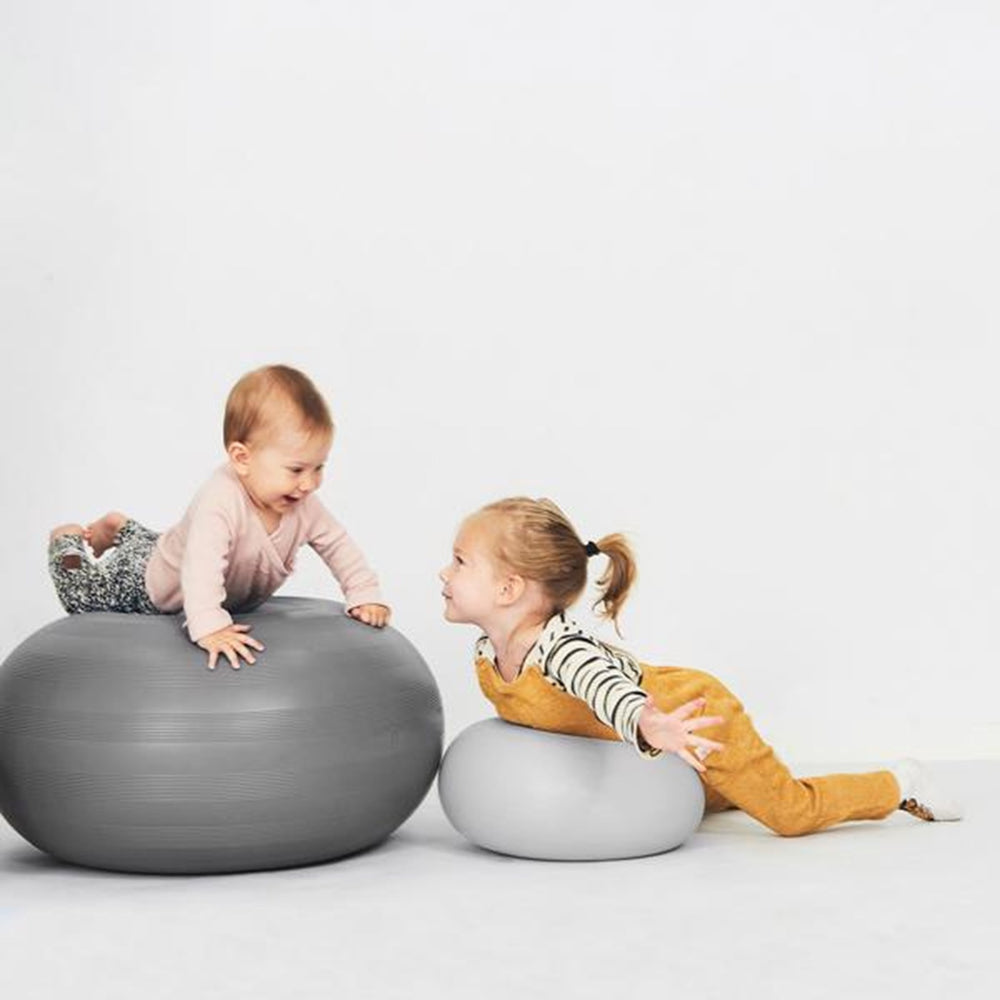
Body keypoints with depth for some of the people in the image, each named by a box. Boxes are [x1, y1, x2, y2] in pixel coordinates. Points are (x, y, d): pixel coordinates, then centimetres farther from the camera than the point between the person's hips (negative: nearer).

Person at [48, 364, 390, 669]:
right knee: (82, 597, 14)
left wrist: (365, 596, -19)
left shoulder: (304, 506, -25)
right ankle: (68, 540, 39)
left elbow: (338, 545, -10)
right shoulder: (220, 499, -48)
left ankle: (118, 529, 57)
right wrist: (209, 626, -68)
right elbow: (200, 566, -58)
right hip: (153, 586, -7)